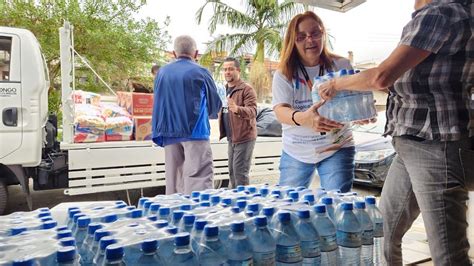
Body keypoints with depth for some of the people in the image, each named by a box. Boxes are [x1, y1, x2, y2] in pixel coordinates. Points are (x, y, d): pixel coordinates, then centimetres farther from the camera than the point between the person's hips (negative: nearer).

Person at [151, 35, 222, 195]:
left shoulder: (162, 72, 7)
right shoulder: (200, 72, -3)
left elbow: (158, 104, 13)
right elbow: (215, 105, 7)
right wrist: (206, 112, 28)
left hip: (170, 134, 5)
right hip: (195, 132, -4)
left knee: (174, 180, 11)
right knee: (198, 179, -6)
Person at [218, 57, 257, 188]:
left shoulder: (247, 89, -12)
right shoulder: (224, 90, 15)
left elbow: (252, 111, -26)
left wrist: (237, 109, -42)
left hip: (244, 137, -9)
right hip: (231, 138, 9)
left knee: (240, 171, -9)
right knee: (232, 171, 14)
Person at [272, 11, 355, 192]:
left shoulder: (341, 66, -4)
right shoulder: (284, 73, -6)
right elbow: (280, 111, -19)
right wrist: (302, 118, -42)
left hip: (336, 148, -1)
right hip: (295, 151, 1)